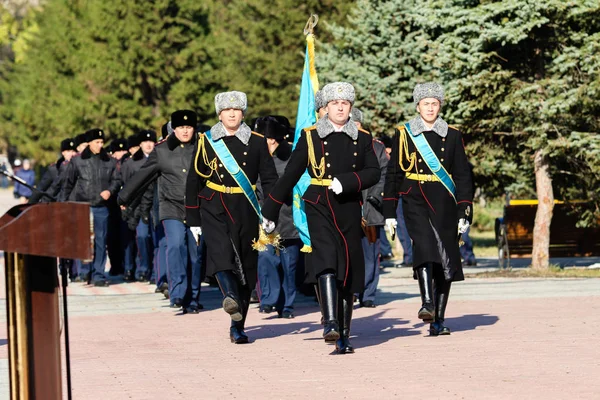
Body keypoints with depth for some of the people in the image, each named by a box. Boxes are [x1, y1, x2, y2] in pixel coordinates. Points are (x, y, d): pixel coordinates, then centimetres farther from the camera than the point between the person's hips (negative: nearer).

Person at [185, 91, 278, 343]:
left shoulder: (257, 143, 6)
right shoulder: (206, 142, 6)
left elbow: (269, 180, 6)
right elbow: (194, 181, 9)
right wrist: (194, 221, 6)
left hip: (245, 210, 1)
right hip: (214, 209, -1)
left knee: (246, 268, 3)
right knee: (220, 252, -29)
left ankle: (238, 327, 12)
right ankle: (230, 297, -50)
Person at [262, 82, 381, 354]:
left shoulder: (362, 138, 9)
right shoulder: (310, 136, 5)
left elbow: (374, 173, 0)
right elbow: (291, 175, 8)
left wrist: (346, 182, -18)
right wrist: (270, 211, 10)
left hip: (350, 209, 2)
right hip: (319, 207, -2)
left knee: (348, 272, 5)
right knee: (326, 261, -24)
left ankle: (344, 335, 14)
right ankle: (330, 324, -33)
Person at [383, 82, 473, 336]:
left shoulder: (452, 136, 9)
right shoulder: (404, 134, 6)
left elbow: (463, 175, 8)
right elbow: (393, 173, 8)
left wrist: (465, 211, 0)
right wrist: (389, 211, 3)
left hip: (444, 203, 2)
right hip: (415, 201, -2)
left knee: (445, 260, 0)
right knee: (424, 246, -26)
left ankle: (438, 320, 6)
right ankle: (427, 304, -35)